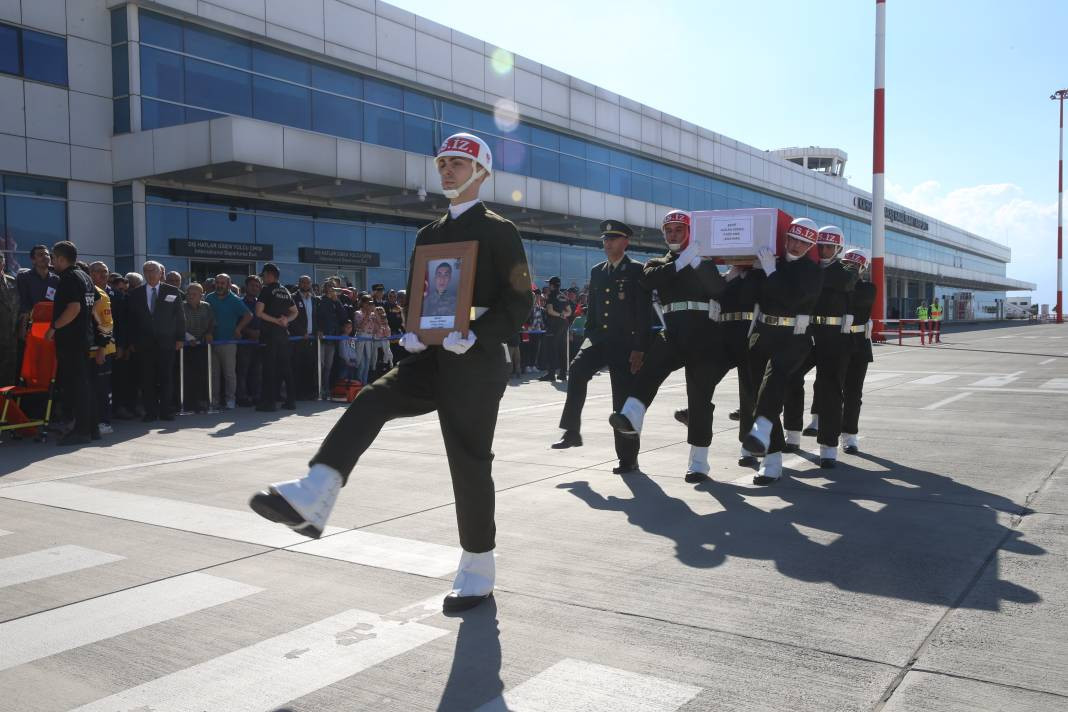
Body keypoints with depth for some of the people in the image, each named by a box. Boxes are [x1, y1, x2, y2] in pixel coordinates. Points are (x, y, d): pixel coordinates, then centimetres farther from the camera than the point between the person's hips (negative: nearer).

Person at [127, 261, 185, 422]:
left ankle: (166, 411, 7)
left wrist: (180, 338, 0)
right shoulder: (135, 294, 8)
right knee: (147, 379, 1)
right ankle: (150, 411, 7)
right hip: (144, 344, 1)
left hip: (166, 342, -1)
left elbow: (180, 317, 6)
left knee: (166, 378, 1)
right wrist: (132, 341, 2)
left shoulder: (173, 292, 6)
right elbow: (131, 319, 8)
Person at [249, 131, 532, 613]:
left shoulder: (499, 231, -3)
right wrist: (412, 333, 0)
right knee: (370, 401, -19)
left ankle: (478, 572, 14)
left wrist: (474, 337, -21)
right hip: (430, 358, 6)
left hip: (475, 364, -6)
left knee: (470, 464, -1)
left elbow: (518, 302, -9)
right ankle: (312, 499, -31)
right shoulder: (428, 235, 17)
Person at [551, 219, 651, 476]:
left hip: (625, 342, -4)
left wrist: (640, 349, -14)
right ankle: (572, 432, -14)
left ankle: (628, 456, 9)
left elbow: (645, 313, -9)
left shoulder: (637, 271, -4)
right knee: (577, 370, -22)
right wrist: (588, 336, 8)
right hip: (599, 337, 5)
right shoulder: (597, 271, 13)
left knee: (623, 399, -2)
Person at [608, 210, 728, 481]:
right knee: (653, 363, -30)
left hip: (703, 332, -1)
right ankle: (631, 416, -49)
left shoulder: (704, 262, 14)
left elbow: (719, 288, -6)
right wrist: (680, 262, -12)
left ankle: (698, 461, 3)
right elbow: (648, 280, -5)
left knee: (699, 395, -3)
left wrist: (696, 261, -17)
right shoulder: (657, 263, 19)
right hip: (673, 331, 2)